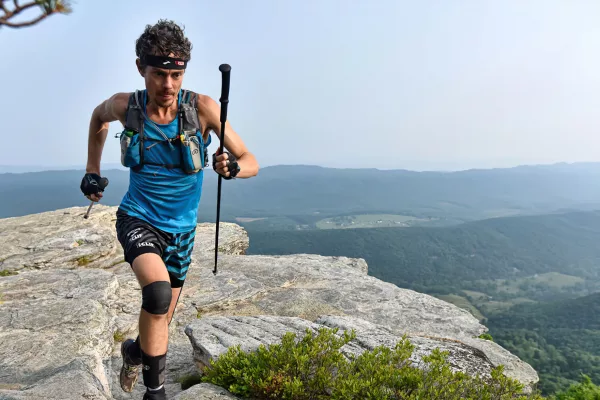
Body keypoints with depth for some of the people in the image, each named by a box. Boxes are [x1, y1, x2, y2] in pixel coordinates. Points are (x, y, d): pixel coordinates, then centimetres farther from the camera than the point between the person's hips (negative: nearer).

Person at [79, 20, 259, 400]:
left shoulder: (203, 108, -18)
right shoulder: (125, 105, -13)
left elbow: (252, 163, -16)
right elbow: (99, 116, 13)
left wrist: (231, 166, -38)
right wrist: (92, 170, 12)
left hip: (181, 229, 1)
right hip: (138, 218, -1)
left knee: (162, 320, 15)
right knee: (158, 292, -31)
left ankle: (136, 352, 52)